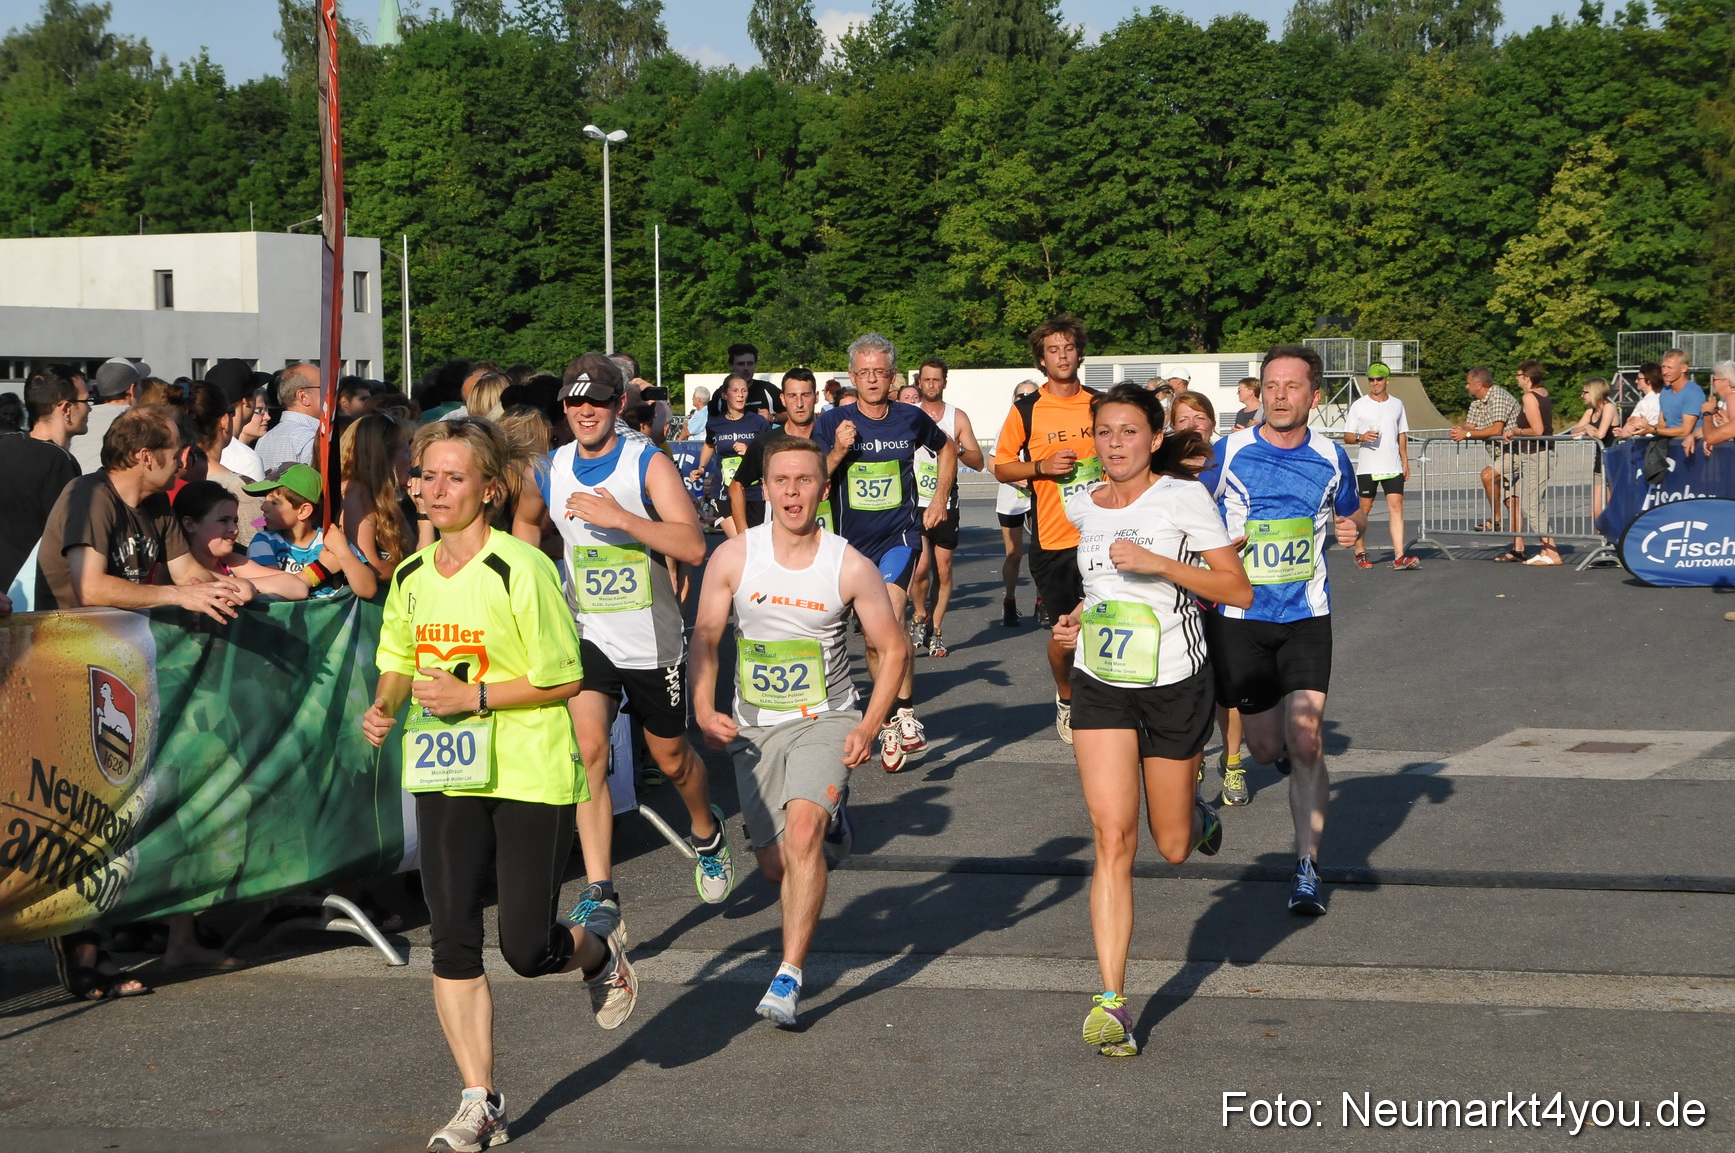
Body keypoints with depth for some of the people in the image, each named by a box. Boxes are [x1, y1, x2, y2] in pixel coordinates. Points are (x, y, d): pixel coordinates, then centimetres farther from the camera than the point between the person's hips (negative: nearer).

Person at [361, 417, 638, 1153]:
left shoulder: (522, 570, -13)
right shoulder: (411, 579, 7)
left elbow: (565, 678, -12)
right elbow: (399, 662, 20)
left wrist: (474, 696, -19)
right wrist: (385, 706, -1)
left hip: (530, 775, -5)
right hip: (444, 776, 5)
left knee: (528, 948, -3)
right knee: (452, 943, 0)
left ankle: (598, 957, 34)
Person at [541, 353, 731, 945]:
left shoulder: (649, 464, -11)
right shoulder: (551, 471, 2)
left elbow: (693, 546, -23)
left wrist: (620, 517, -31)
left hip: (651, 637, -2)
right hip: (586, 635, 2)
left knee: (671, 756, 14)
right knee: (588, 746, -20)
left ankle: (707, 833, 48)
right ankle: (599, 894, -22)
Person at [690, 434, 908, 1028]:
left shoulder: (852, 567, -10)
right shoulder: (733, 557, -7)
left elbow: (893, 650, -1)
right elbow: (704, 638, 2)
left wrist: (869, 727, -12)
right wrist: (703, 709, -13)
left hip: (826, 719, -2)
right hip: (754, 726, 3)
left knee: (802, 829, -27)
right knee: (776, 866, 6)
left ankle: (788, 978, -21)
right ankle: (830, 821, 43)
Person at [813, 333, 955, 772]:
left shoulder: (911, 419, 0)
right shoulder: (832, 423, -4)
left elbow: (947, 448, 21)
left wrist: (940, 499, 14)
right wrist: (838, 452, -22)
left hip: (901, 534, -2)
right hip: (853, 541, 2)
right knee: (872, 639, 9)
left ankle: (905, 715, -13)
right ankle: (890, 728, 23)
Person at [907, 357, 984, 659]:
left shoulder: (958, 417, 6)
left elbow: (978, 461, 2)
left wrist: (955, 447, -17)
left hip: (946, 504, 2)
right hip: (915, 502, -2)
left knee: (943, 570, 3)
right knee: (921, 566, -15)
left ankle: (935, 630, 15)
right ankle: (920, 619, 9)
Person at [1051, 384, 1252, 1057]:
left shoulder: (1184, 498, -9)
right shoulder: (1082, 508, 6)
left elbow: (1238, 590, -14)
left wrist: (1156, 562, -23)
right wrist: (1079, 617, 7)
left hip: (1175, 685, -2)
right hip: (1101, 686, 3)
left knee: (1172, 848, 9)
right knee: (1113, 838, -12)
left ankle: (1199, 818, 48)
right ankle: (1111, 1002, -14)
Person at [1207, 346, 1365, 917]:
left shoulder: (1331, 457, 2)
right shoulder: (1229, 453, -4)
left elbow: (1352, 510, 20)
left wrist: (1352, 526, -4)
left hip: (1306, 617, 0)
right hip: (1239, 617, 0)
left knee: (1305, 738, -12)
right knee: (1268, 746, 6)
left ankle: (1307, 869, -3)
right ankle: (1291, 754, 46)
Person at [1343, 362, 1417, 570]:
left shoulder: (1397, 404, 12)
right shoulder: (1359, 405, 1)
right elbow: (1347, 437, 1)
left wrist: (1405, 462, 14)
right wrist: (1361, 437, -20)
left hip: (1393, 467, 2)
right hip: (1367, 467, -2)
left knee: (1396, 506, -8)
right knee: (1363, 509, 2)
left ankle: (1399, 556, -14)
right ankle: (1360, 553, 16)